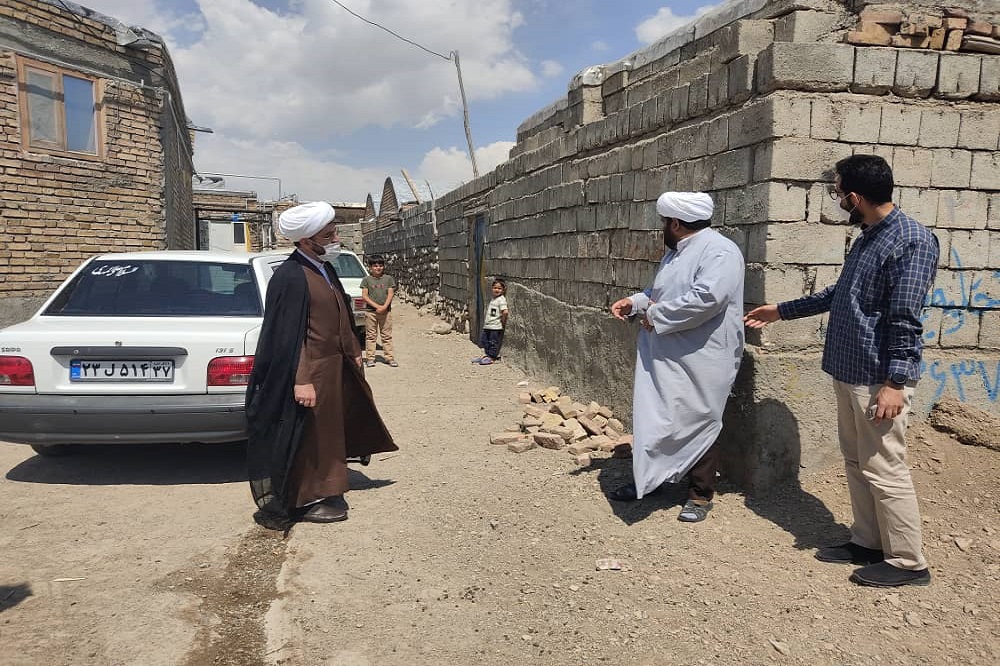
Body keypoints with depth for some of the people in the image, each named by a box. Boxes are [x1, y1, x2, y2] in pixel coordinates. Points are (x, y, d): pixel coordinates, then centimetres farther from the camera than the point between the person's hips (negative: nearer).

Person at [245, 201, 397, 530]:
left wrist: (353, 352, 22)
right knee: (307, 438, 5)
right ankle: (307, 500, 21)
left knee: (329, 431, 21)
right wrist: (301, 380, -25)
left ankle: (327, 492, 37)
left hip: (334, 367, 10)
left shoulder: (326, 269, 7)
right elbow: (288, 334, -24)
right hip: (309, 372, -9)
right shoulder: (290, 277, -21)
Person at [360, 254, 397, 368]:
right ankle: (370, 358, 9)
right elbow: (364, 296, -4)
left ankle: (389, 357, 10)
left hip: (386, 311, 1)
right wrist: (377, 306, -14)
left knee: (387, 336, 5)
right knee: (371, 336, 3)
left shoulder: (388, 279, 6)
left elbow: (390, 294, 0)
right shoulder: (366, 280, 2)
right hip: (370, 311, -1)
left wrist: (384, 307, -14)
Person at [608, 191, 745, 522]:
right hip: (663, 358, 9)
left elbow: (705, 298, -30)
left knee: (698, 425, 4)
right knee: (654, 419, 15)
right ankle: (647, 479, 31)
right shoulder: (675, 251, 15)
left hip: (700, 361, -9)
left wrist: (656, 315, -20)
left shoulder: (719, 251, -15)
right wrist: (635, 302, 8)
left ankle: (701, 494, 19)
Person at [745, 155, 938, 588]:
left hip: (878, 378, -9)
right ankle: (868, 542, 28)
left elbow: (905, 319, -21)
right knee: (856, 463, 15)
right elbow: (839, 295, 27)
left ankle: (908, 562, 12)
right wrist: (782, 311, 33)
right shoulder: (868, 238, 14)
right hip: (848, 372, 9)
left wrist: (895, 382, -23)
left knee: (883, 469, -2)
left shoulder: (912, 241, -15)